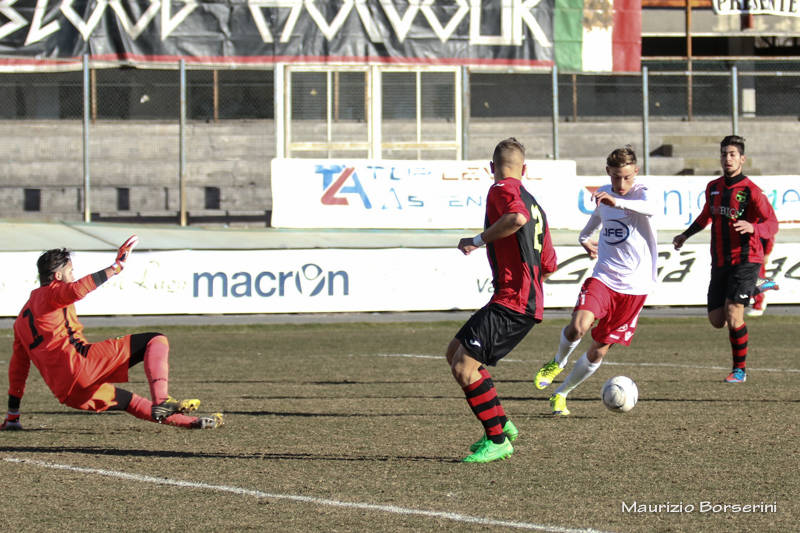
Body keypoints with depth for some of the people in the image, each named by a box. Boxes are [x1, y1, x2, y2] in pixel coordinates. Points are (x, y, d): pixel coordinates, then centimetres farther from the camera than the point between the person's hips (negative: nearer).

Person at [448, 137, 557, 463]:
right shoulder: (533, 203, 22)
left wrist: (479, 240, -18)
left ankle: (497, 441, -6)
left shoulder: (501, 190, -4)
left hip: (511, 302, -10)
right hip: (530, 301, 10)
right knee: (456, 351, 17)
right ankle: (501, 425, 20)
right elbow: (548, 264, 24)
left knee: (463, 367, -12)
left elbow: (517, 217, -28)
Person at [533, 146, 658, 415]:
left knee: (598, 352, 3)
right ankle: (558, 362, 5)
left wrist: (616, 201, -52)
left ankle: (561, 394, 24)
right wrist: (584, 237, 41)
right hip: (603, 277, 3)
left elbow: (651, 209, -37)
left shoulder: (641, 194, -10)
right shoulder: (604, 194, 7)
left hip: (634, 287, -3)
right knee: (578, 327, -26)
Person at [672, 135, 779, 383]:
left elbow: (772, 224, -11)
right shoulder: (713, 188, 9)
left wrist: (753, 228, -30)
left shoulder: (750, 190, -11)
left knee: (733, 314, -17)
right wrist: (686, 235, 32)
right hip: (720, 262, 6)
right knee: (716, 320, 4)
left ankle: (740, 369, -1)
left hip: (746, 260, -6)